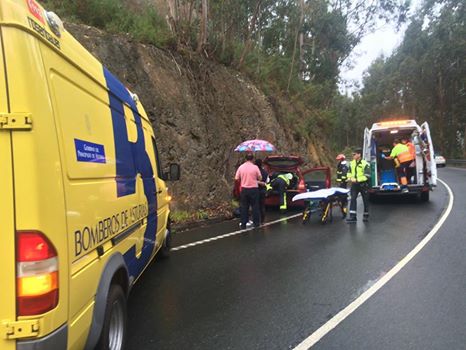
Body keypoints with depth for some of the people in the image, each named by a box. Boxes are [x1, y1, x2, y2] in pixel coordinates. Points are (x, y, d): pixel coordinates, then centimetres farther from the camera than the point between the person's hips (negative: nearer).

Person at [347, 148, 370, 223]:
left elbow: (367, 176, -16)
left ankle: (366, 216, 22)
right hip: (354, 184, 4)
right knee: (353, 199, -7)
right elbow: (349, 172, 17)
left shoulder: (365, 164, -12)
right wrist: (351, 178, -4)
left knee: (365, 200, 7)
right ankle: (353, 216, -8)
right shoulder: (351, 163, 6)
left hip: (363, 184, -4)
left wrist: (357, 180, -21)